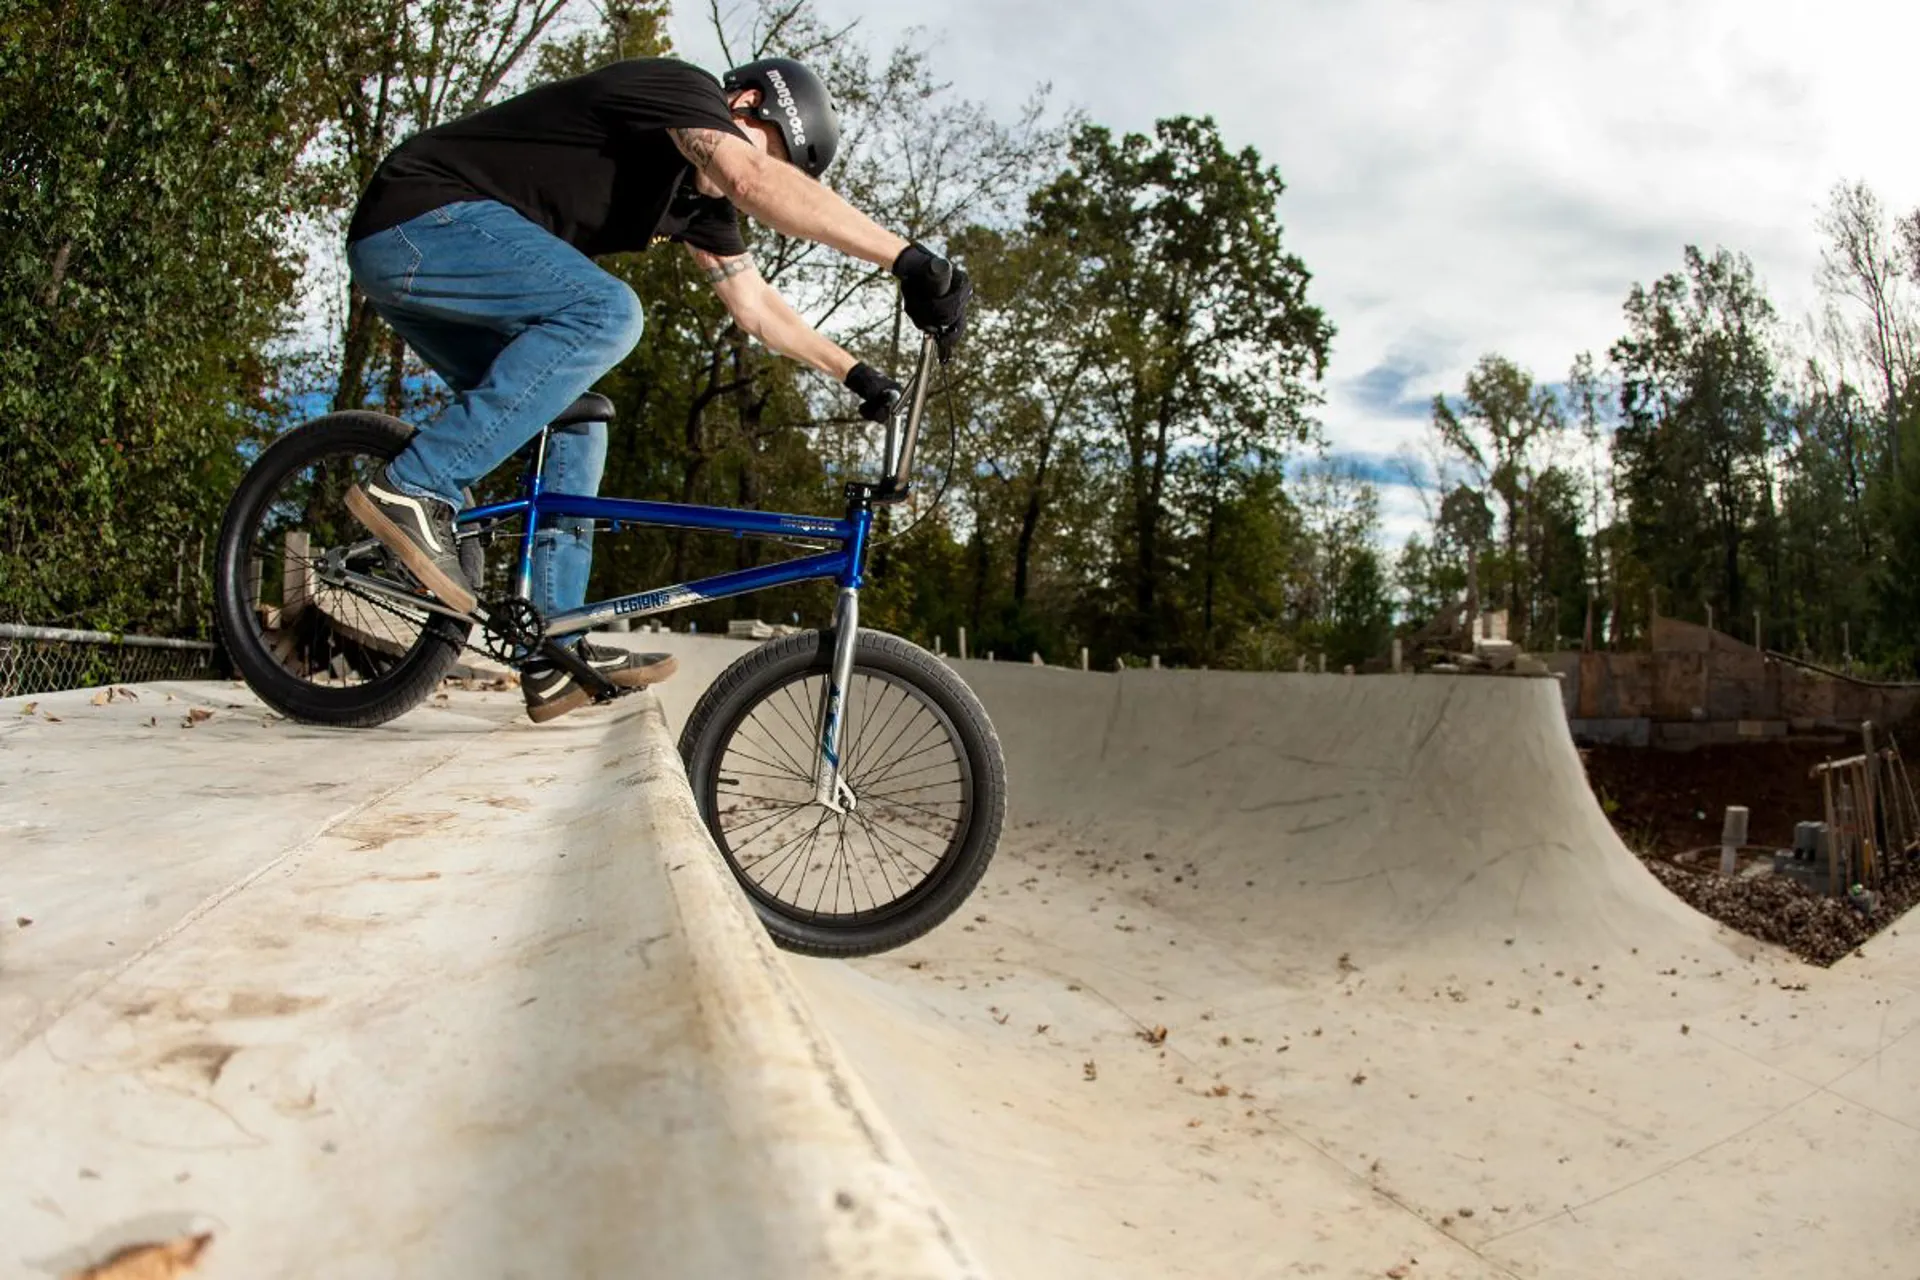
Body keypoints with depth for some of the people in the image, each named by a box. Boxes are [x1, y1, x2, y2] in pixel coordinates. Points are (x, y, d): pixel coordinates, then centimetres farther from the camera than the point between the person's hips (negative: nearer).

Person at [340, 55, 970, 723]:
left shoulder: (699, 196, 16)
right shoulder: (681, 89, -12)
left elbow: (757, 306, 19)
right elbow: (757, 181, -32)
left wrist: (856, 373, 13)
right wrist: (908, 257, -38)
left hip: (408, 263, 10)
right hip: (419, 218, -10)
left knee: (574, 422, 7)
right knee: (606, 312, -27)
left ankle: (556, 654, 5)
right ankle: (414, 490, -24)